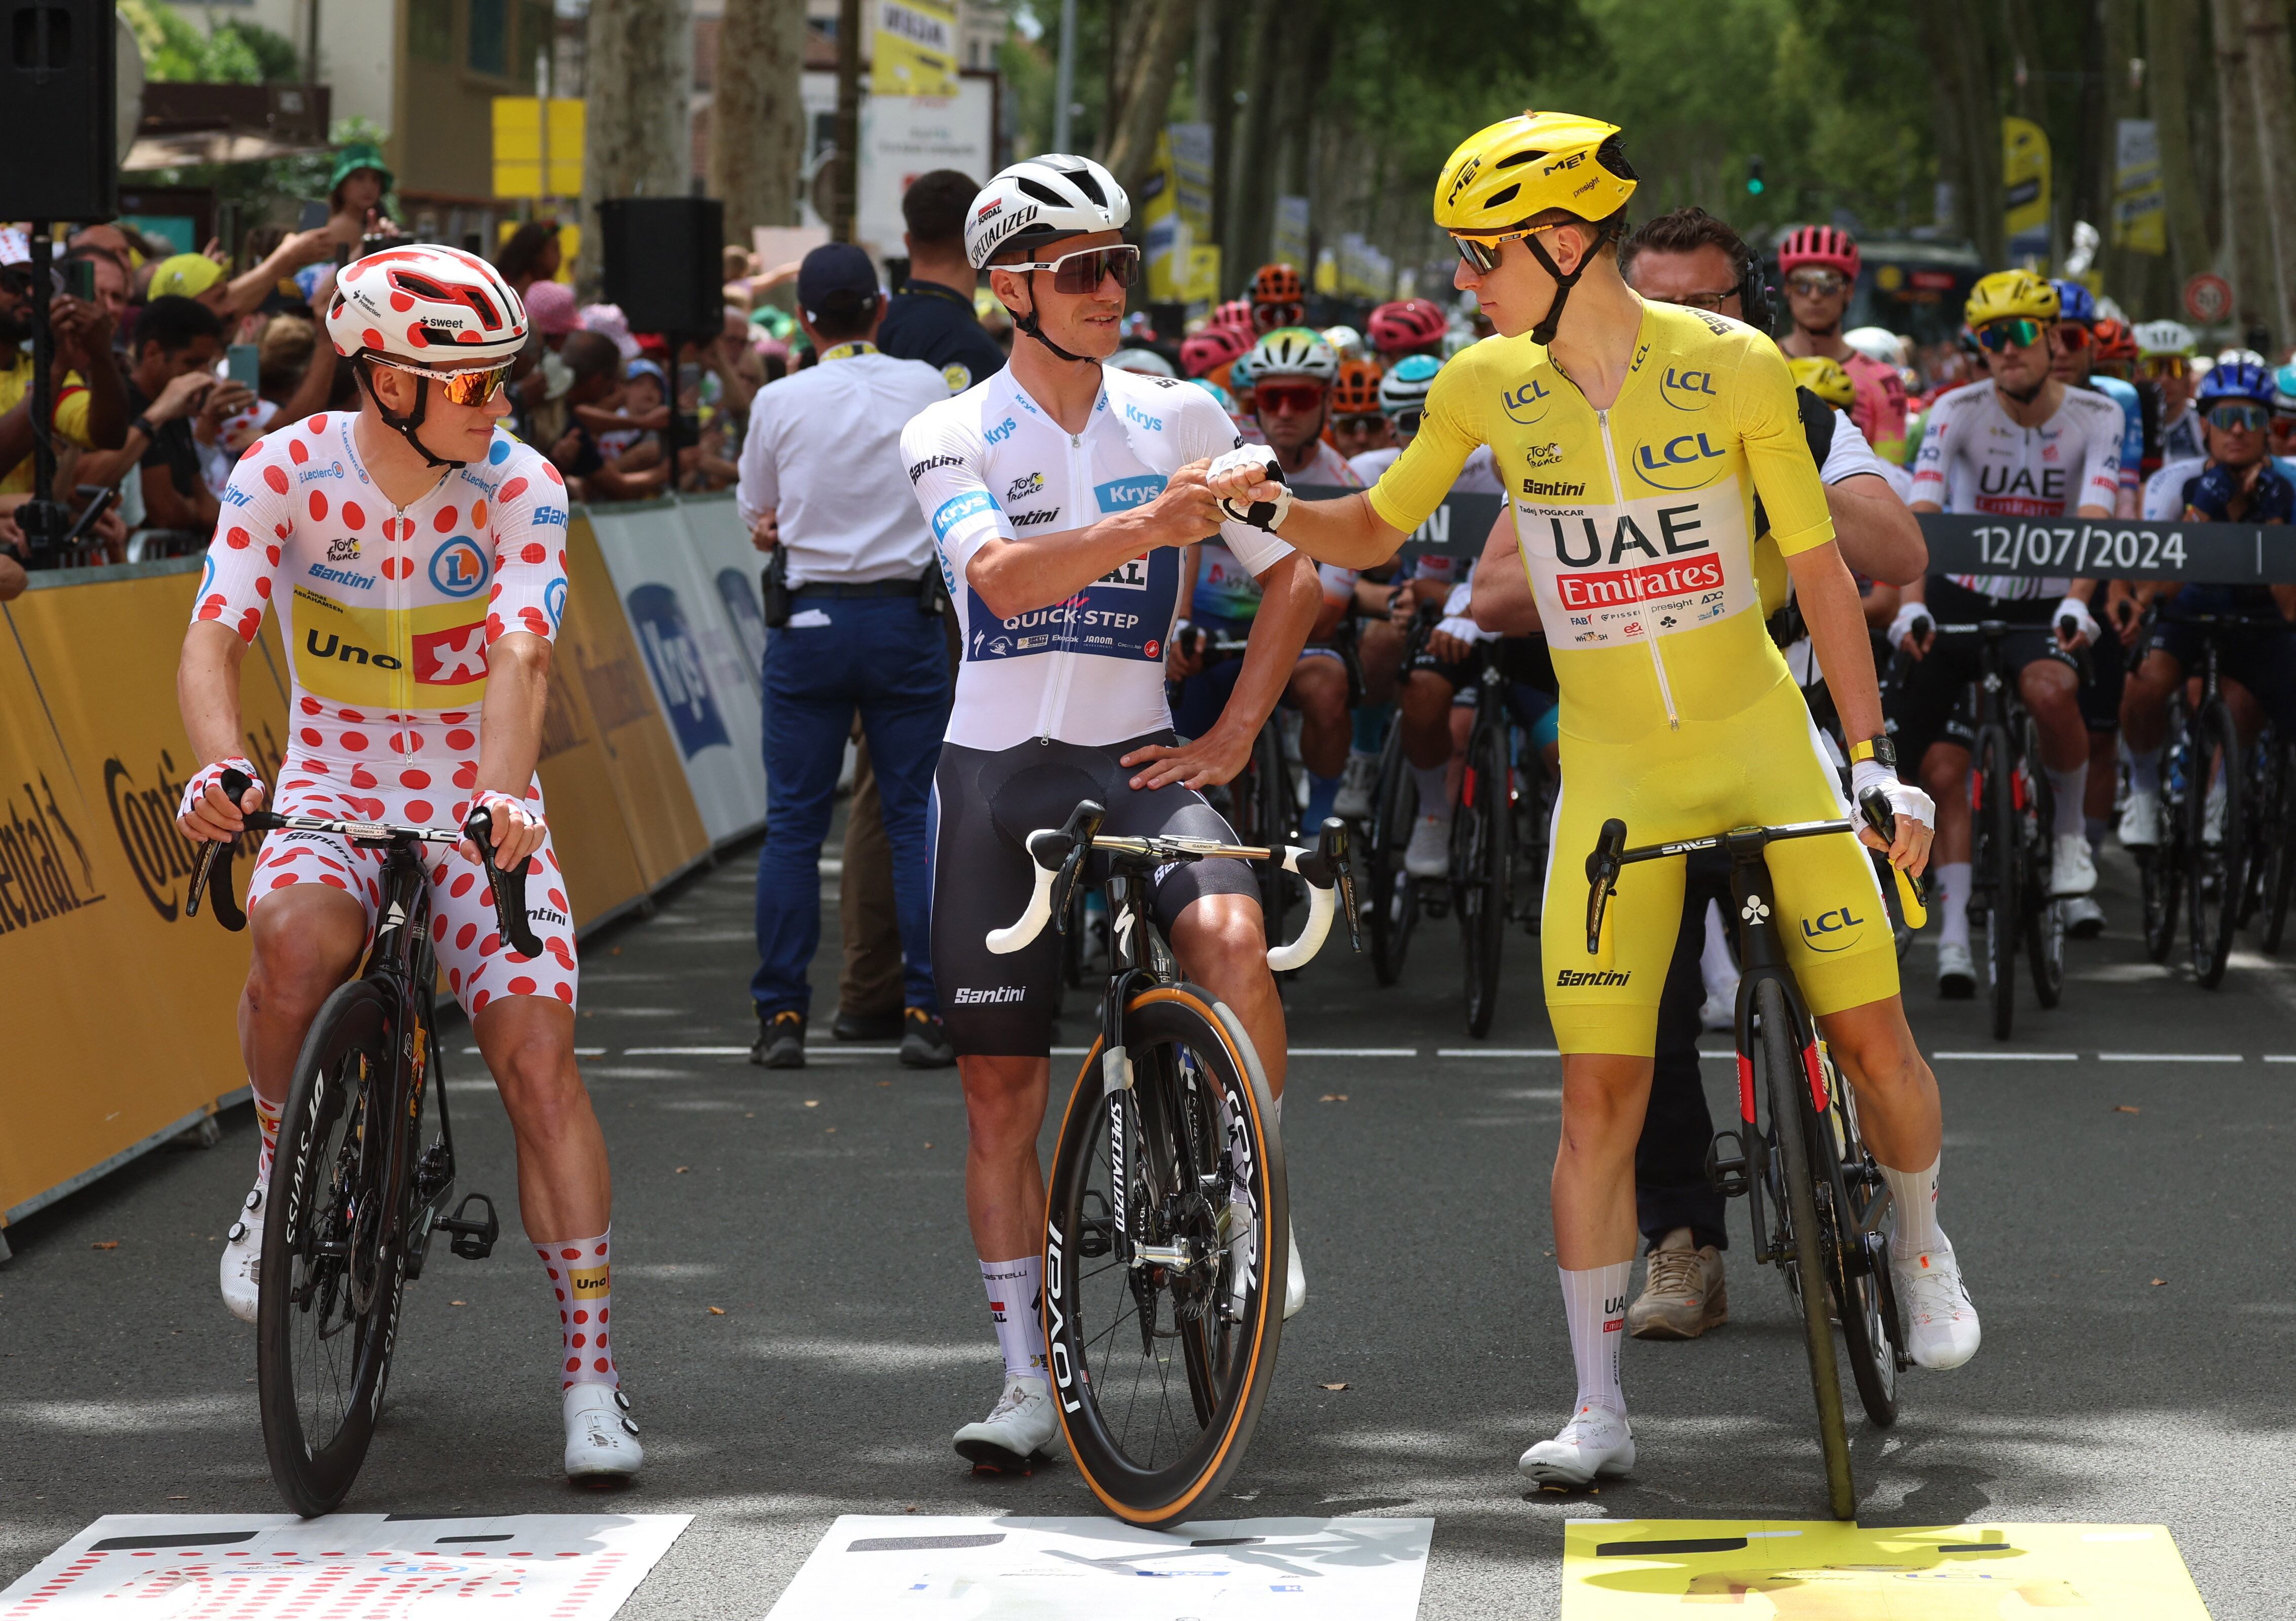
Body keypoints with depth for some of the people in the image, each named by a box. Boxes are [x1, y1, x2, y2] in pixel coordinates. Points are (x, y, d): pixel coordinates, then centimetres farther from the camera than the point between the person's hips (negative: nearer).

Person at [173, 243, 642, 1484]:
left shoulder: (519, 489, -10)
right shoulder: (285, 474, -9)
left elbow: (519, 658, -24)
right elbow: (214, 639, -18)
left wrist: (505, 796, -43)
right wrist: (219, 766, -39)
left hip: (479, 807, 0)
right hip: (334, 792, 0)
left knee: (536, 1052, -16)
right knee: (298, 937, -35)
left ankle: (591, 1369, -11)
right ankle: (283, 1171, -6)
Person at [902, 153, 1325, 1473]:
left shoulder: (1179, 419, 3)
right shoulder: (955, 438, -2)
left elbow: (1296, 574, 10)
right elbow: (1003, 576, -21)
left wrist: (1233, 734, 1)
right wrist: (1146, 527, -36)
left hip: (1134, 762, 0)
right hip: (998, 769, 0)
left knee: (1233, 936, -31)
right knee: (999, 1086, 2)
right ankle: (1032, 1382, 11)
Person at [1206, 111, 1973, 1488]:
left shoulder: (1736, 368, -10)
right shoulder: (1488, 388, -3)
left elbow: (1820, 570, -3)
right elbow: (1375, 532, 10)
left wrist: (1878, 758, -5)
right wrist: (1271, 506, -10)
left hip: (1764, 746, -1)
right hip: (1611, 774, 1)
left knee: (1872, 1034, -5)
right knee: (1600, 1088, -5)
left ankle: (1922, 1243, 27)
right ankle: (1601, 1410, 3)